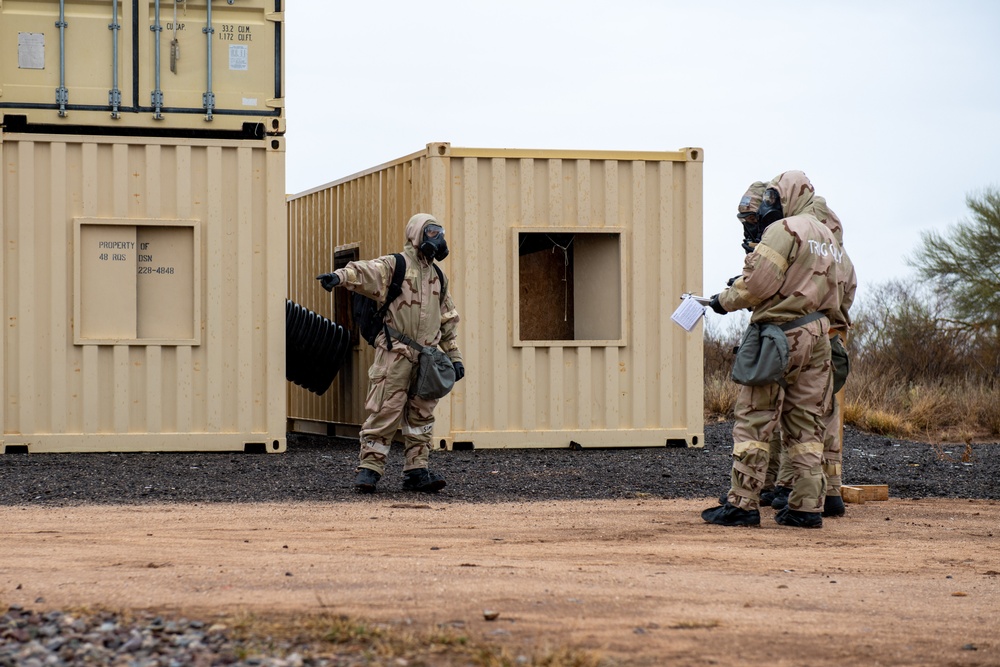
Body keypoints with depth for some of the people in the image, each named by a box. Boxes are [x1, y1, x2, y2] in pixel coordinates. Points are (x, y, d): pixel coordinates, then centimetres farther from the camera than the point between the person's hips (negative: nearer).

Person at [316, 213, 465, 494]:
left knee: (421, 415, 7)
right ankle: (369, 469, -3)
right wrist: (341, 276, -42)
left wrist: (454, 357, 21)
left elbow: (449, 320, 25)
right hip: (394, 355, -6)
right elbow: (366, 271, -21)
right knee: (385, 412, -7)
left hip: (426, 358, 6)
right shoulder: (394, 266, -1)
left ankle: (417, 470, 13)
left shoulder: (438, 277, 19)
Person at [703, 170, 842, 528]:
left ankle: (742, 502, -4)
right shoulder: (827, 237, 19)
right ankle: (807, 506, 6)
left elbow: (757, 284, -16)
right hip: (818, 334, 8)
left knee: (754, 420, -4)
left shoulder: (785, 230, -10)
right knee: (807, 425, 8)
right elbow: (834, 297, 18)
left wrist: (725, 300, 1)